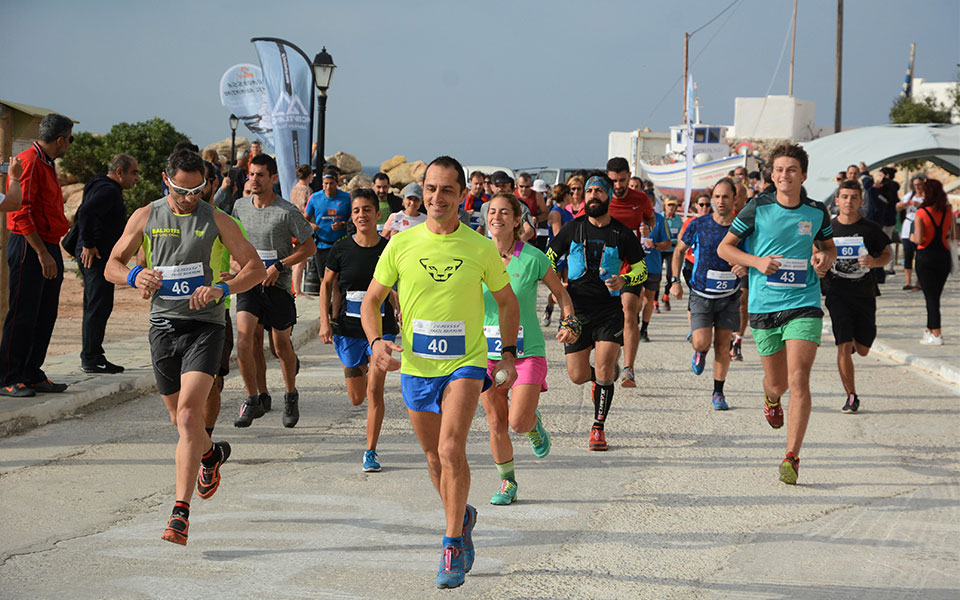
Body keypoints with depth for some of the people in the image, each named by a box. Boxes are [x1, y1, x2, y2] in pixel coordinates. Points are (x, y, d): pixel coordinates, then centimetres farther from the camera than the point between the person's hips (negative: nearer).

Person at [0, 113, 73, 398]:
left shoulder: (47, 164, 19)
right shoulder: (29, 162, -13)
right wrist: (42, 252, -21)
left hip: (49, 248, 10)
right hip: (30, 247, -10)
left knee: (45, 316, 10)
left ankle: (32, 375, 16)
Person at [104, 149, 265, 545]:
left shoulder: (216, 221, 0)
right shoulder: (145, 217, 6)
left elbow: (255, 267, 1)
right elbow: (112, 265, 11)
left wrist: (222, 289, -17)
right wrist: (135, 276, -12)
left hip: (204, 324, -3)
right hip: (163, 324, 3)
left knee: (188, 415, -18)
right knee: (179, 418, 14)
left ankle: (181, 512, -21)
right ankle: (212, 453, 49)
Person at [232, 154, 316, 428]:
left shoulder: (287, 212, -10)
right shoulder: (240, 206, 6)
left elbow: (309, 247, -4)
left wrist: (279, 266, -14)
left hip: (278, 285, -3)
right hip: (248, 283, 3)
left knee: (281, 346, 6)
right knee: (245, 338, -14)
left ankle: (291, 396, 30)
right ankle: (257, 399, -2)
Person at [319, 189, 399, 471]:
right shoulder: (341, 249, -4)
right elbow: (327, 284, 8)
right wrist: (325, 321, 0)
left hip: (382, 328, -1)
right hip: (349, 330, 1)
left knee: (374, 390, -10)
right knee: (356, 398, 9)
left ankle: (371, 452, 1)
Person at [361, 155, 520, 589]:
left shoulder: (480, 247, -3)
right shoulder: (401, 244, -2)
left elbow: (507, 301, 10)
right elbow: (371, 300, 6)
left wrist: (508, 353, 2)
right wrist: (376, 341, -12)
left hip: (466, 362, -3)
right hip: (415, 366, 3)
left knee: (451, 449, -20)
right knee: (434, 457, 14)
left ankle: (452, 546, -10)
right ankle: (461, 520, 40)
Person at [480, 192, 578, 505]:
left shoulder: (533, 258, -7)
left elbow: (561, 293, 6)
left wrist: (569, 324, -7)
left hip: (527, 351, -2)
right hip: (487, 352, 3)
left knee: (518, 423, -12)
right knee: (496, 424, 4)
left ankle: (534, 424, 25)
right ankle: (507, 482, 24)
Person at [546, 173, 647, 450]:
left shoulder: (622, 234, 0)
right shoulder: (572, 229, 3)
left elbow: (642, 270, 7)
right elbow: (548, 260, 14)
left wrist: (624, 280, -14)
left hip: (609, 310, -2)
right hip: (576, 310, 2)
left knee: (603, 369, -14)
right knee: (577, 376, 2)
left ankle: (598, 428, -1)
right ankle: (603, 377, 38)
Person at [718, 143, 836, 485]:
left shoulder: (817, 212, 4)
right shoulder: (757, 209, -2)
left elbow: (829, 246, 22)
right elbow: (724, 247, 5)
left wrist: (826, 259, -2)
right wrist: (757, 261, -12)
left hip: (804, 305, 0)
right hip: (765, 306, 0)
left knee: (798, 379, -14)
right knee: (777, 383, 10)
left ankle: (791, 457, -10)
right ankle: (771, 397, 50)